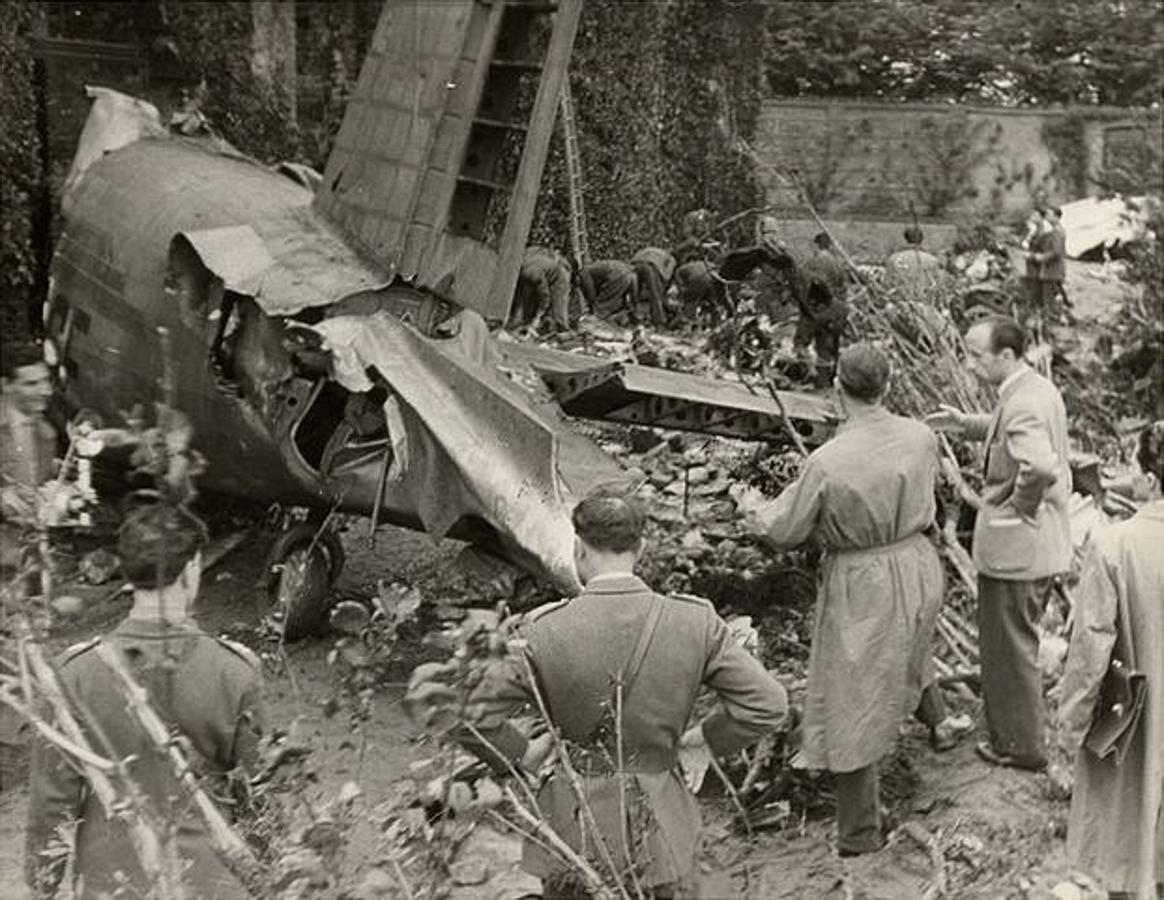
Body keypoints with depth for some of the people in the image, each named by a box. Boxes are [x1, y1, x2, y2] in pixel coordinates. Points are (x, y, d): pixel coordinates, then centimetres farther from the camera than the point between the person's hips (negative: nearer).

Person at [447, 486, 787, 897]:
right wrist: (705, 736, 6)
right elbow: (767, 704, -9)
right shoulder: (696, 623, -12)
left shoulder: (546, 631, -16)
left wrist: (522, 752, 3)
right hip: (659, 835, 1)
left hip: (573, 829, -1)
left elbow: (476, 715, -14)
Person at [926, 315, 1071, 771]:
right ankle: (1016, 724, 42)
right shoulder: (1038, 388, 6)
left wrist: (1019, 507, -25)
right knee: (1017, 642, 25)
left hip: (1015, 546, -10)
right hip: (1044, 542, 10)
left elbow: (1039, 464, -42)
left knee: (1009, 646, 7)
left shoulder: (1022, 404, -26)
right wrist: (965, 423, 11)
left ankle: (1019, 745, 21)